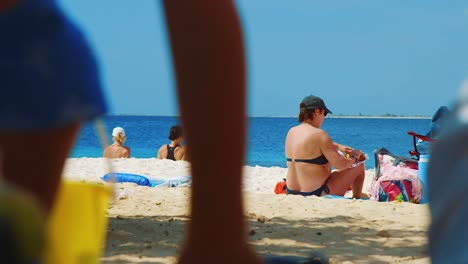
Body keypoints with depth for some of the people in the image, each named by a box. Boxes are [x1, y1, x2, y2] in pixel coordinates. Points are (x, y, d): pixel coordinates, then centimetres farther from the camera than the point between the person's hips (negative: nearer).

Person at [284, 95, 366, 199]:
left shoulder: (291, 132, 5)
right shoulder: (318, 134, -21)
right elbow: (341, 164, -17)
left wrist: (337, 146, 24)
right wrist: (354, 157, 3)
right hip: (317, 193, -8)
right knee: (359, 166, 10)